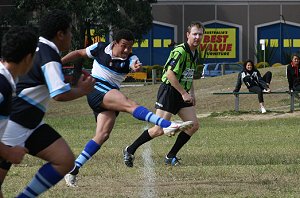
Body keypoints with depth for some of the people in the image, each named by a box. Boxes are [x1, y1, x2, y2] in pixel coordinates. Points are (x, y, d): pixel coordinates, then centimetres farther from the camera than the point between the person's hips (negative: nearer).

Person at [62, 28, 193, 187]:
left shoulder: (130, 59, 1)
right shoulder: (100, 49, -1)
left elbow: (134, 65, -24)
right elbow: (79, 53, 14)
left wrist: (136, 67, -48)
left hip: (111, 99, 5)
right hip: (96, 90, -5)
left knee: (103, 135, -7)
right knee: (130, 105, -26)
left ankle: (73, 170, -3)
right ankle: (167, 125, -45)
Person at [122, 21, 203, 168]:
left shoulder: (195, 53, 12)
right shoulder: (180, 51, -18)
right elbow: (170, 74, -24)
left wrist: (191, 93, 15)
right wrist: (184, 93, -20)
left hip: (182, 93, 9)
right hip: (168, 91, -9)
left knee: (194, 125, -2)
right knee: (159, 130, -13)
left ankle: (171, 157, 8)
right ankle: (130, 151, 4)